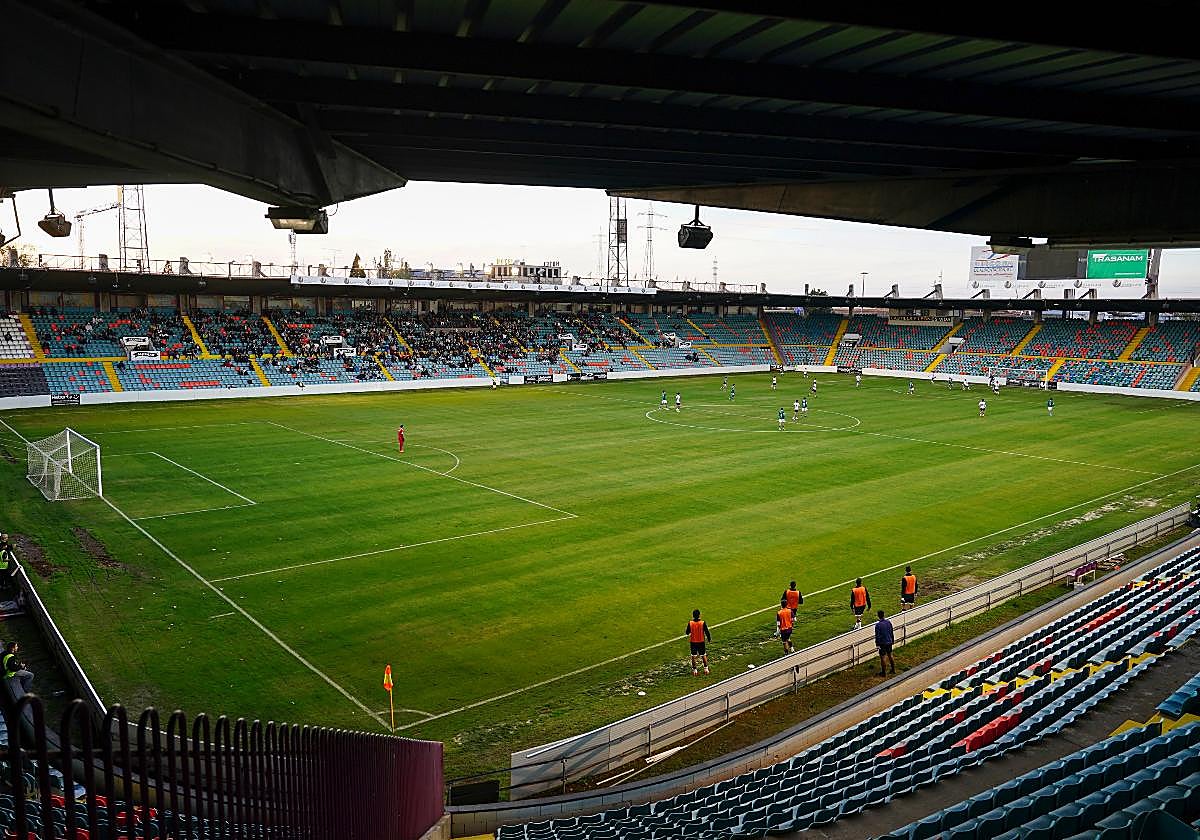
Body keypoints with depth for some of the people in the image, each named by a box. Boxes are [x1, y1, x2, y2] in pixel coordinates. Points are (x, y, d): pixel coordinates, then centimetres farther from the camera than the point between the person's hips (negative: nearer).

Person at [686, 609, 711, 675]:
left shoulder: (690, 623, -13)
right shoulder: (703, 623, -15)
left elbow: (687, 632, -3)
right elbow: (707, 632, -9)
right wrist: (709, 639, 7)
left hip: (693, 642, 0)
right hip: (701, 641, 0)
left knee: (693, 656, 10)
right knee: (703, 655, 15)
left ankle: (694, 670, 13)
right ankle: (706, 669, 22)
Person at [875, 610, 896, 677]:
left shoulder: (878, 625, -20)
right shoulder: (888, 622, -2)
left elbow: (877, 635, -16)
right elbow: (892, 633, 8)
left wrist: (877, 644, -8)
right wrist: (892, 641, 19)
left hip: (882, 643, -6)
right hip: (889, 642, 6)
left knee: (883, 657, 4)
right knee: (890, 655, 21)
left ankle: (884, 672, 12)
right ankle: (893, 670, 31)